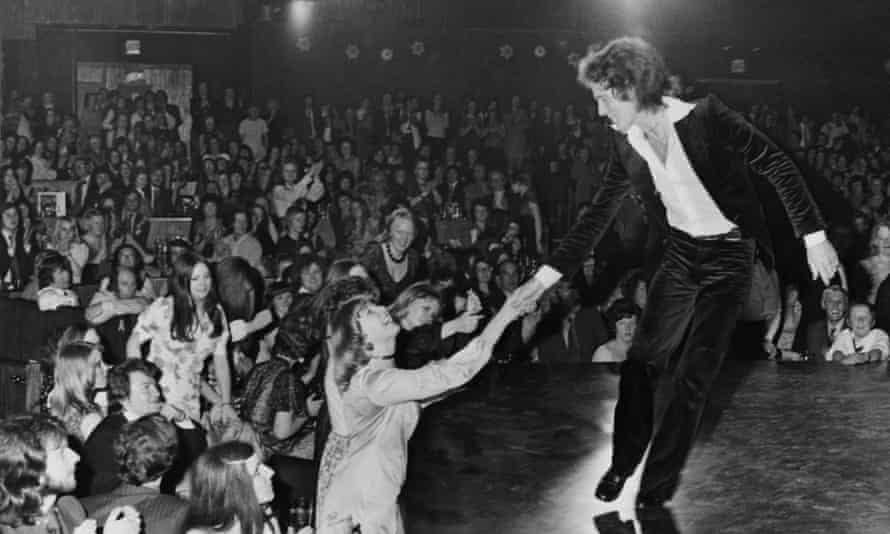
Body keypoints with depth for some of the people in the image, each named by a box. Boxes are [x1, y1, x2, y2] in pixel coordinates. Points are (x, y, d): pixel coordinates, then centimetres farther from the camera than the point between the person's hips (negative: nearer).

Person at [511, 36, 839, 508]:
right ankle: (623, 463, 23)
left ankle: (661, 478, 13)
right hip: (681, 254, 5)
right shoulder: (627, 142, -4)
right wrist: (550, 273, 3)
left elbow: (778, 167, -15)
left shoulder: (705, 118, -22)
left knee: (694, 375, -2)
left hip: (729, 257, -5)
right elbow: (600, 212, 6)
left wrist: (814, 237, -18)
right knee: (641, 361, 3)